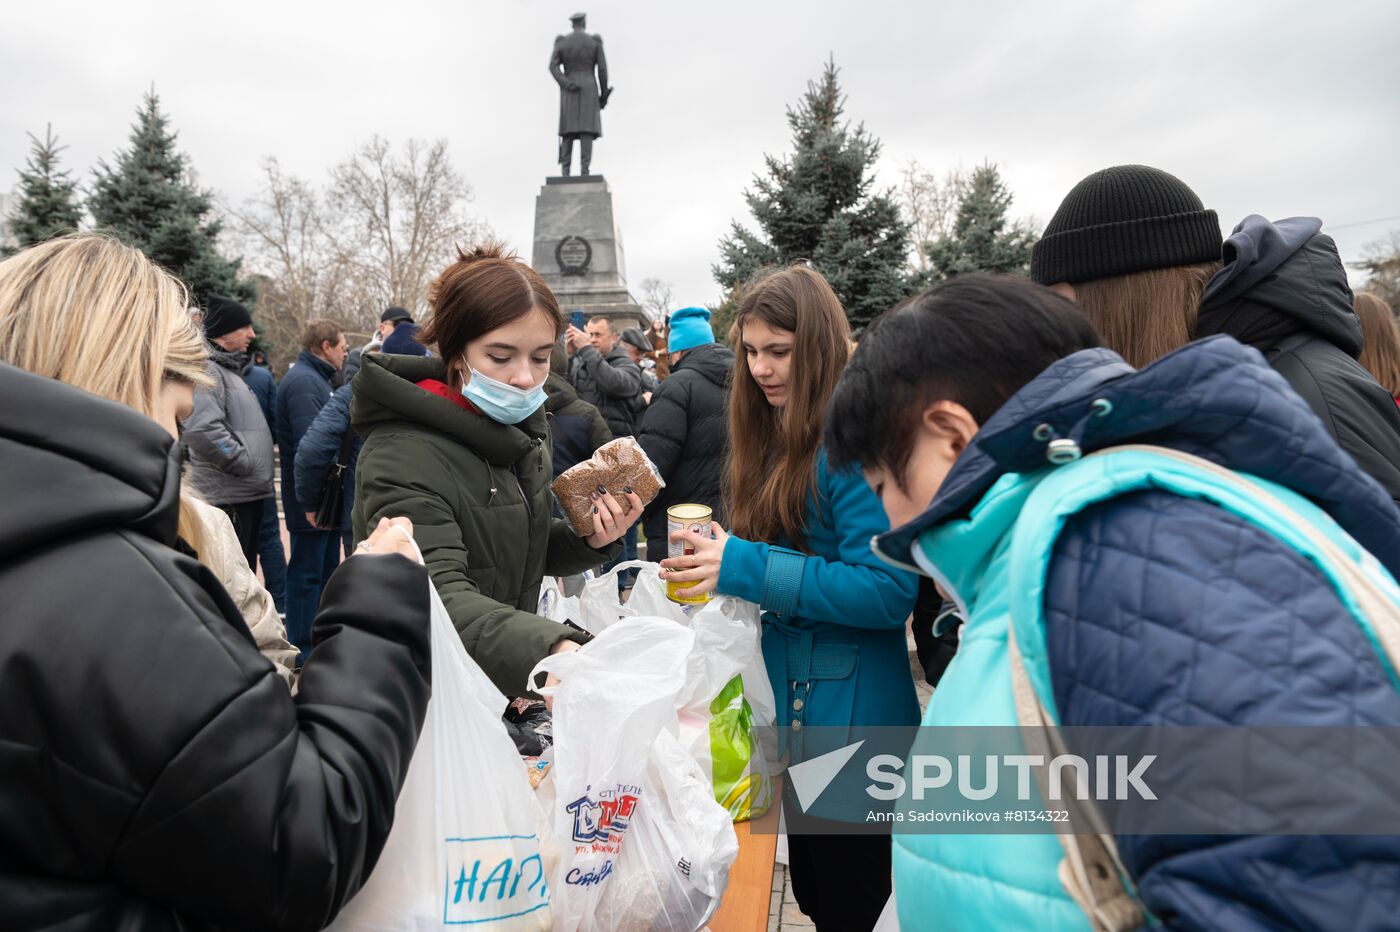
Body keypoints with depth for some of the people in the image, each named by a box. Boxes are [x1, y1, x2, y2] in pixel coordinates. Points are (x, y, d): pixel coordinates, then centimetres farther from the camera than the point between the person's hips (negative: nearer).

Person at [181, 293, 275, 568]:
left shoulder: (231, 369, 19)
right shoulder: (208, 371, -13)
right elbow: (202, 429, -28)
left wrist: (259, 473, 17)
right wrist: (243, 463, -18)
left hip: (248, 493, 10)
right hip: (227, 496, -10)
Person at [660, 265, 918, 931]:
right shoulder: (776, 436, 7)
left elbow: (889, 590, -25)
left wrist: (748, 569, -25)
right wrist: (719, 564, -1)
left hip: (849, 716, -8)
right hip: (793, 702, 8)